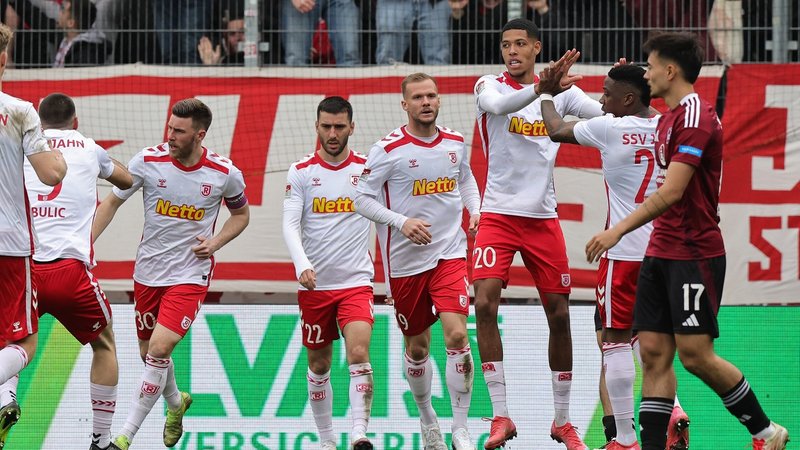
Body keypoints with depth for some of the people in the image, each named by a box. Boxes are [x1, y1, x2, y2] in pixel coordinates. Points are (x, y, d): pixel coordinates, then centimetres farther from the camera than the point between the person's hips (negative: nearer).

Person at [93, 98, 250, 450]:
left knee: (159, 349, -19)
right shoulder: (148, 161, -10)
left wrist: (215, 242, -8)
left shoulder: (225, 173, -10)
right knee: (148, 351, 14)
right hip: (147, 272, 3)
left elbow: (241, 213, 10)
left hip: (190, 275, -3)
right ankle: (176, 402, 48)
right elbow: (113, 201, 3)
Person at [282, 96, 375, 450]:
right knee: (318, 365, 9)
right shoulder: (301, 172, 1)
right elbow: (290, 224, -6)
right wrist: (302, 264, -24)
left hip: (356, 281, -1)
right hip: (313, 285, 1)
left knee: (359, 355, -19)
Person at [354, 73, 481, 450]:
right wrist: (402, 222, -20)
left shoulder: (455, 143, 4)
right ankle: (427, 418, 35)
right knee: (417, 346, 11)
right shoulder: (388, 149, -10)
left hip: (450, 253, 1)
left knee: (457, 335, -15)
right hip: (406, 260, -1)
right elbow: (362, 199, -8)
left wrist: (475, 210, 6)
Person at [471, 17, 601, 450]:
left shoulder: (561, 92, 6)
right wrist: (540, 89, -43)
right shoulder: (489, 86, -2)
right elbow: (498, 105, -25)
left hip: (543, 219, 3)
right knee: (485, 304, -18)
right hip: (498, 215, -2)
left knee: (559, 315, 4)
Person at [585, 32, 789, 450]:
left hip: (694, 255, -9)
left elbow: (671, 192, -23)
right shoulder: (669, 117, 15)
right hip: (661, 254, 9)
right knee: (654, 353, 1)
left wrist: (618, 230, -24)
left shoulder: (696, 116, -16)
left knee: (694, 354, -8)